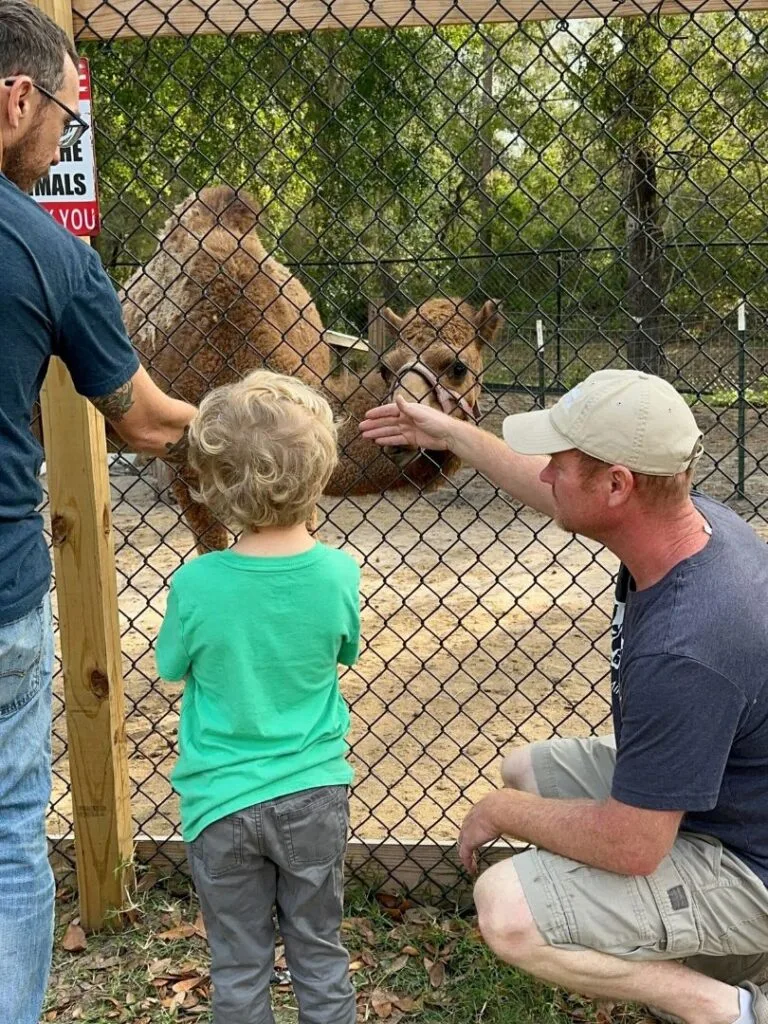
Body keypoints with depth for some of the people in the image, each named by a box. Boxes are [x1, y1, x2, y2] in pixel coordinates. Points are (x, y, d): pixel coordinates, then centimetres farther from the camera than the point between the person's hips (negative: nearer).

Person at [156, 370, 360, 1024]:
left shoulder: (197, 584, -21)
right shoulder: (339, 573, -15)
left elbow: (172, 667, -2)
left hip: (222, 800, -1)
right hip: (314, 794, 2)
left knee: (240, 968, 16)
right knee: (320, 953, 20)